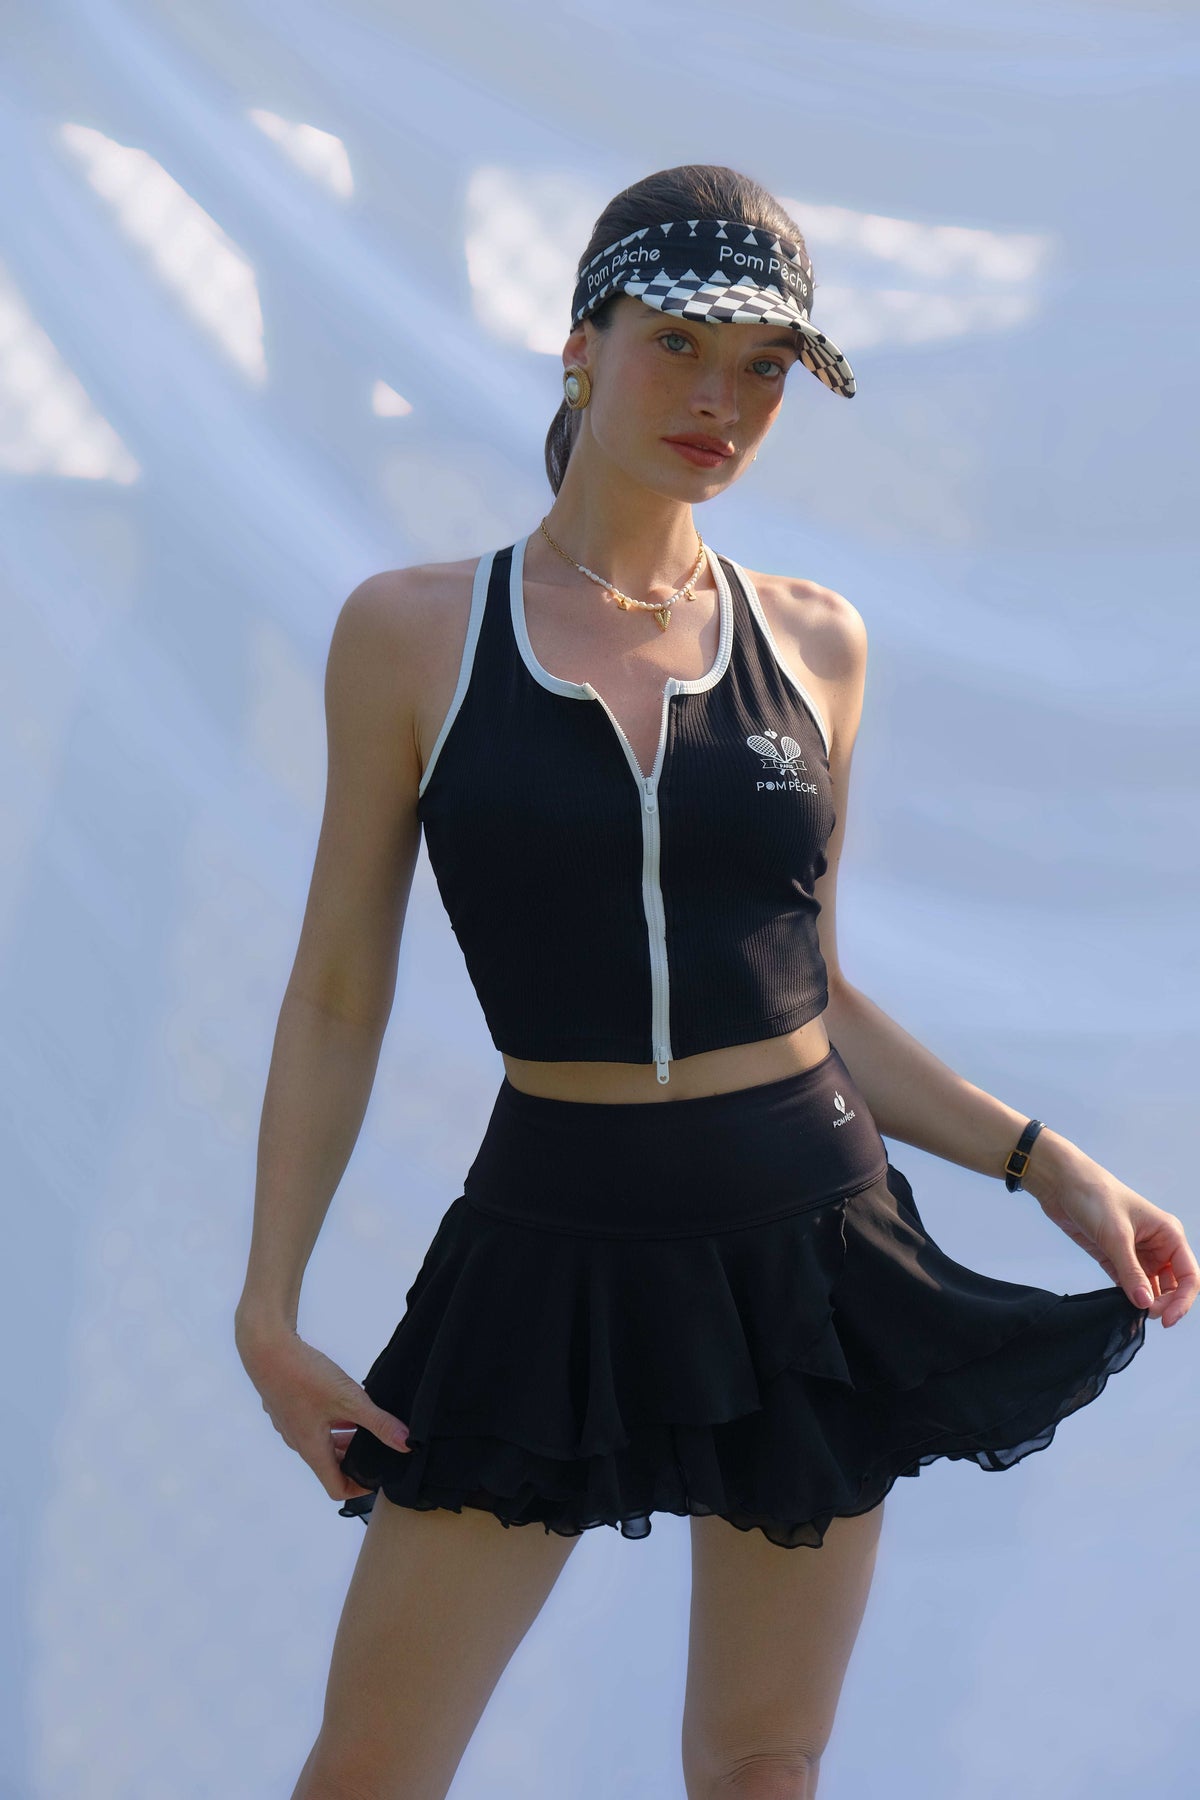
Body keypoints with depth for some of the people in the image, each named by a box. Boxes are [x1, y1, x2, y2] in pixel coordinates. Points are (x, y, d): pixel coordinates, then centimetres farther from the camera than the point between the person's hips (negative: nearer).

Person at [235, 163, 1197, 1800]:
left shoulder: (813, 639, 5)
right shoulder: (414, 633, -3)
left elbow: (810, 989, 13)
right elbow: (339, 997, 1)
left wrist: (1044, 1162, 6)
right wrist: (270, 1304, -4)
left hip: (810, 1252, 3)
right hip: (552, 1248, -2)